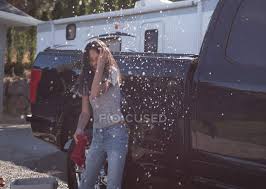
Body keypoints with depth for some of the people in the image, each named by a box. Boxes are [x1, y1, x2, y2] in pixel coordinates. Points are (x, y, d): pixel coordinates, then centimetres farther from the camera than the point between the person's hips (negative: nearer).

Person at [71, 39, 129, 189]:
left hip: (116, 132, -6)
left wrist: (101, 64, -16)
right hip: (97, 134, 6)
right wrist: (79, 129, -7)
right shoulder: (87, 79, 13)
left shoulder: (112, 72, -4)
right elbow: (85, 111, 11)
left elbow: (95, 92, -22)